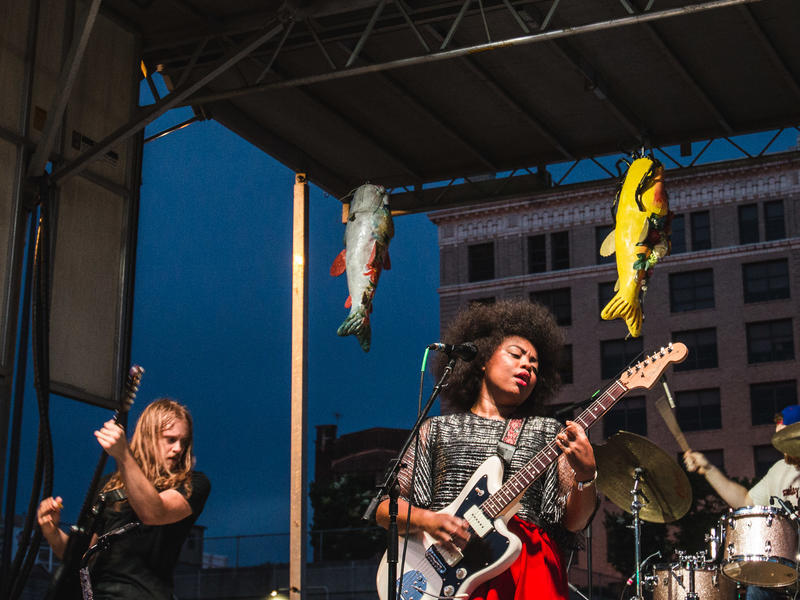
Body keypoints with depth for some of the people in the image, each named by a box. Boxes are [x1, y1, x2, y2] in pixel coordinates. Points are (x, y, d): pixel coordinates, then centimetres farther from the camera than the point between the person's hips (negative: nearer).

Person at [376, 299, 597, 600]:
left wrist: (585, 475, -11)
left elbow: (574, 521, 9)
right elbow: (385, 507, 13)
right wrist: (428, 520, -7)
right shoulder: (438, 429, 18)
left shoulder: (547, 432, 19)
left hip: (527, 556, 2)